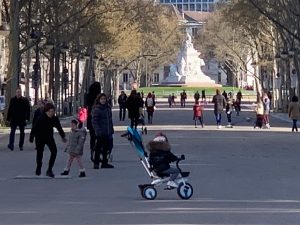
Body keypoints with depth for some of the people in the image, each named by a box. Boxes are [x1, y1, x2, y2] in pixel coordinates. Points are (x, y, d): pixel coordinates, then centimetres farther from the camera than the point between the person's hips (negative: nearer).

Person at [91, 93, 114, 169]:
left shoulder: (108, 108, 12)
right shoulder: (96, 109, -9)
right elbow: (94, 121, -14)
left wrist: (111, 130, 14)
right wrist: (98, 131, -22)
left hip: (108, 132, 7)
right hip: (100, 133, -7)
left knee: (106, 148, 12)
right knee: (98, 148, -3)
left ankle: (105, 163, 22)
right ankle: (96, 163, 3)